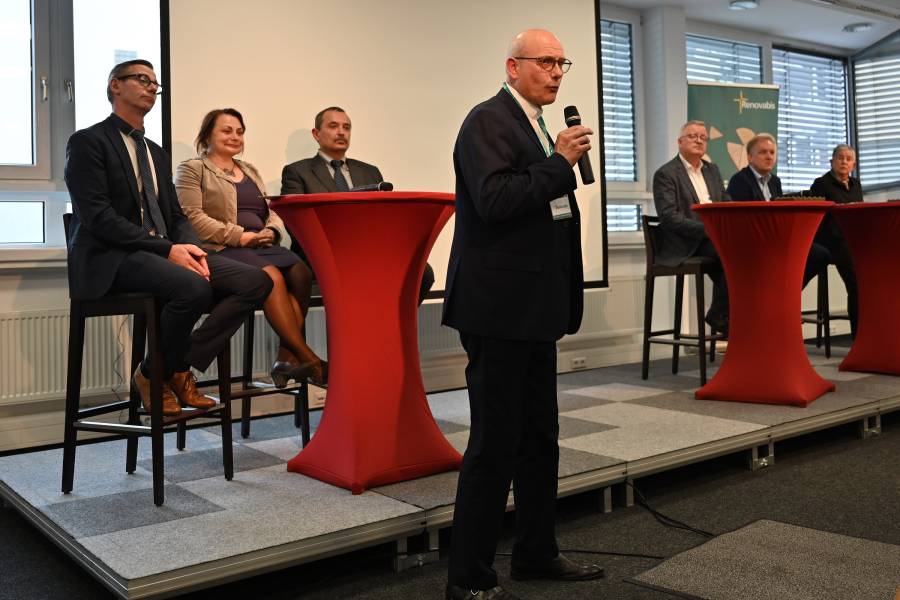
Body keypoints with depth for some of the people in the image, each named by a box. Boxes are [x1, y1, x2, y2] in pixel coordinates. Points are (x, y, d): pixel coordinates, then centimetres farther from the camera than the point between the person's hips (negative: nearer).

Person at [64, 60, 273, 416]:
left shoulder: (157, 154, 24)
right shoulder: (87, 142, -1)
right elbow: (98, 218, -13)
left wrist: (191, 248, -5)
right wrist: (167, 249, -19)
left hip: (167, 253, 8)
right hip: (112, 258, -7)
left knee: (255, 281, -13)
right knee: (194, 287, -36)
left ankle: (178, 369, -7)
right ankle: (153, 375, -10)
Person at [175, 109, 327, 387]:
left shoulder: (250, 171, 29)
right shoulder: (191, 169, 9)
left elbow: (273, 212, 22)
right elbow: (192, 216, -6)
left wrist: (271, 231, -3)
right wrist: (240, 236, -14)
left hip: (262, 246, 6)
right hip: (221, 250, -6)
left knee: (301, 272, -26)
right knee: (271, 276, -34)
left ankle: (286, 358, -29)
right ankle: (308, 358, -34)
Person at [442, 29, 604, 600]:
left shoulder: (536, 126, 20)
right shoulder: (488, 121, -9)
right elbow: (493, 200, -24)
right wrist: (560, 162, -17)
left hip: (534, 307, 10)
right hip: (499, 306, -10)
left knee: (539, 438, 15)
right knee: (495, 443, -4)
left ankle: (538, 554, 29)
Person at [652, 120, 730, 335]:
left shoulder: (712, 170, 21)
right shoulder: (665, 174, -3)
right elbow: (669, 217, -14)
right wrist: (706, 228, -23)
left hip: (713, 237, 7)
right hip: (685, 244, -6)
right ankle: (719, 317, -12)